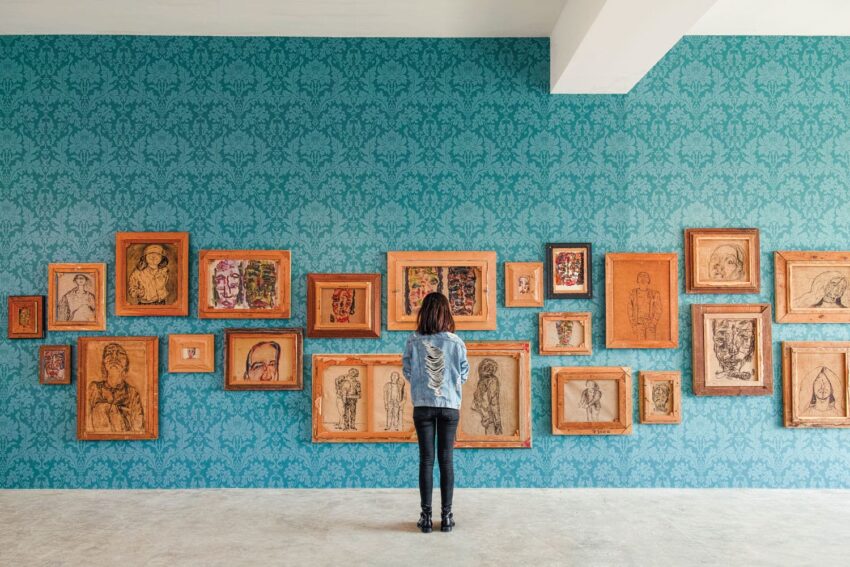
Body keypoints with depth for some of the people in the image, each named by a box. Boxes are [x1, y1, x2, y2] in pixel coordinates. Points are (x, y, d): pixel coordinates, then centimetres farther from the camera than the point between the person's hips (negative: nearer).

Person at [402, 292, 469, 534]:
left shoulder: (413, 341, -6)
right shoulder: (455, 342, -6)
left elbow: (407, 373, 2)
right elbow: (464, 375, 2)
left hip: (423, 405, 0)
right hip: (450, 405, 0)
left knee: (426, 460, 6)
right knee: (446, 460, 6)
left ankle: (426, 516, 8)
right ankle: (446, 516, 10)